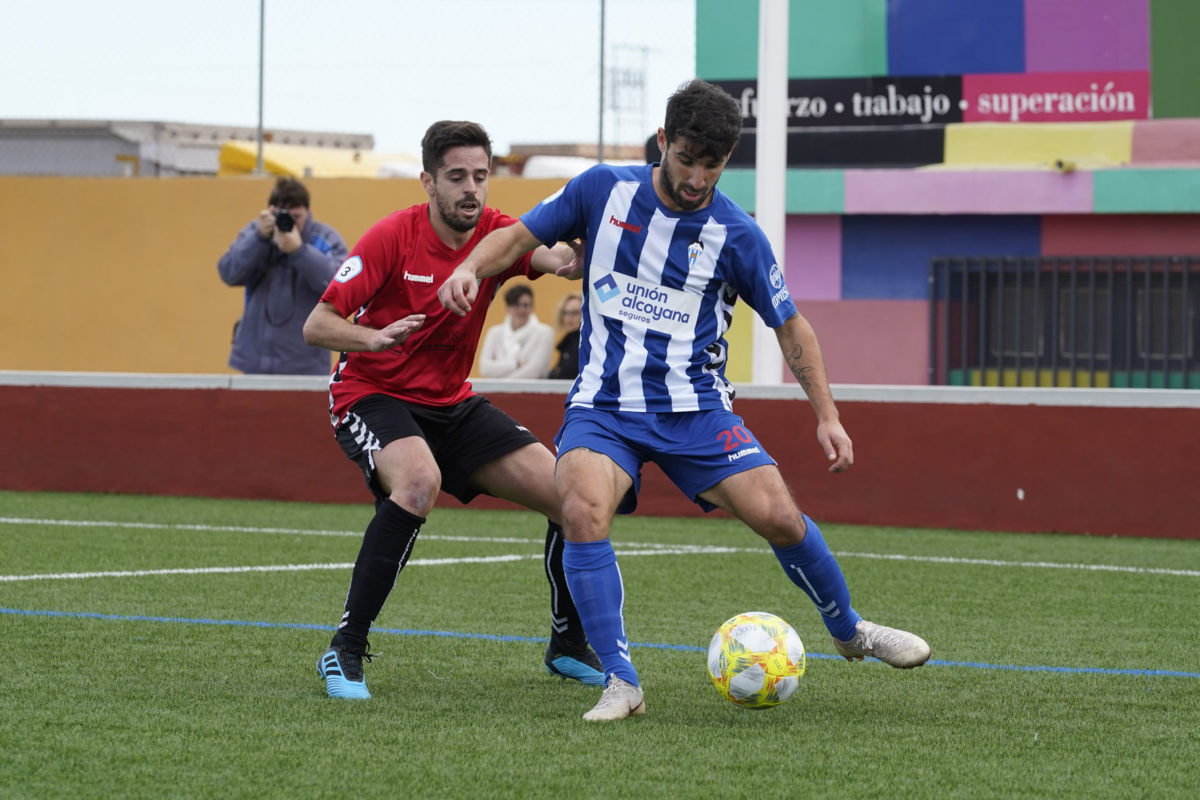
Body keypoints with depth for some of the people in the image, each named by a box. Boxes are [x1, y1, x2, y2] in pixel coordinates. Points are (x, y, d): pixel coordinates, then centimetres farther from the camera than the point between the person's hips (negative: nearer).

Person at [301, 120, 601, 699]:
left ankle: (567, 647, 19)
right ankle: (345, 651, -30)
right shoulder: (393, 237, -16)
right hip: (372, 394, -5)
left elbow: (555, 258, -26)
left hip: (451, 402, 5)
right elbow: (315, 326, -18)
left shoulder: (496, 234, -5)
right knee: (419, 480, -37)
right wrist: (375, 337, -38)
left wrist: (571, 253, -50)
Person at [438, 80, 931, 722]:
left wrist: (827, 416, 1)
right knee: (583, 510, -29)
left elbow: (791, 326, 7)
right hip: (603, 405, 0)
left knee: (778, 516, -12)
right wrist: (469, 268, -12)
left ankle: (849, 631, 18)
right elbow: (521, 235, 9)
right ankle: (621, 685, -22)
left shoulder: (736, 235, -3)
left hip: (694, 407, 0)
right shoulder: (605, 189, -1)